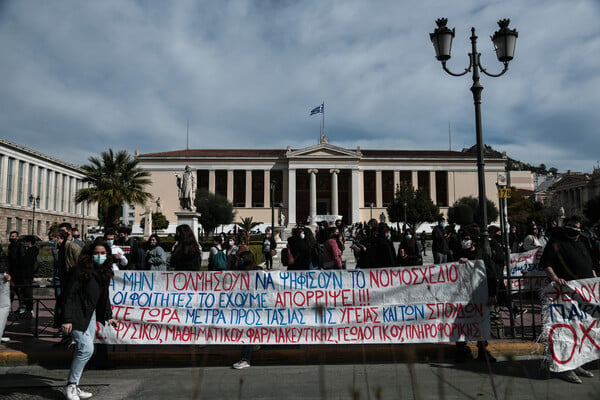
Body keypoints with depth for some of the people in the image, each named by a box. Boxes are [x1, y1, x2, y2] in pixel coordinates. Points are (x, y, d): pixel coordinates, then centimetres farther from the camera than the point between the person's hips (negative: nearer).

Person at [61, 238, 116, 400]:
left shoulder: (105, 272, 5)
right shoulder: (81, 270, -17)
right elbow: (70, 295, -18)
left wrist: (108, 316, 14)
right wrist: (67, 319, -22)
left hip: (90, 314, 8)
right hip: (77, 315, -8)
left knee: (83, 350, 11)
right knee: (86, 348, -14)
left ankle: (75, 387, 23)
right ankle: (71, 386, 1)